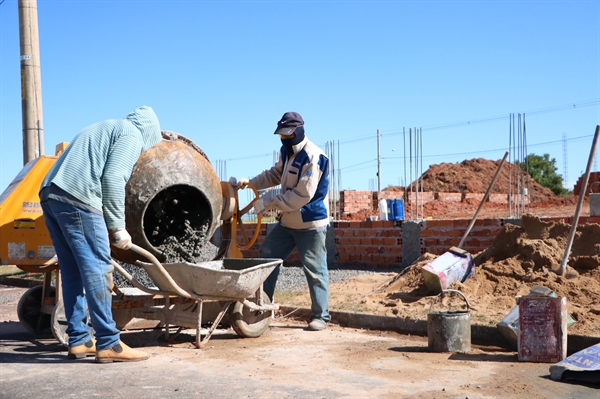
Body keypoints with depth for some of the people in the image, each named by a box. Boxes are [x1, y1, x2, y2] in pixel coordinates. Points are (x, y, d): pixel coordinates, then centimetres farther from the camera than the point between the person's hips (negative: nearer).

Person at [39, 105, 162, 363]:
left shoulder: (105, 129, 32)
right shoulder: (132, 135, 4)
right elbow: (112, 179, -11)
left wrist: (108, 225, 27)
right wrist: (117, 226, -5)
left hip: (50, 195, 9)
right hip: (76, 199, -9)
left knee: (73, 271, 12)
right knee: (97, 270, -7)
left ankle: (79, 340, 15)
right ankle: (108, 344, -6)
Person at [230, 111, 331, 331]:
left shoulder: (313, 157, -20)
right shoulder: (286, 151, 7)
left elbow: (302, 195, -24)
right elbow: (275, 175, 21)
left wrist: (268, 202, -21)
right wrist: (250, 182, 6)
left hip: (311, 224, -8)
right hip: (288, 222, 8)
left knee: (315, 270, -1)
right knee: (267, 256, 8)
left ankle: (321, 315, 11)